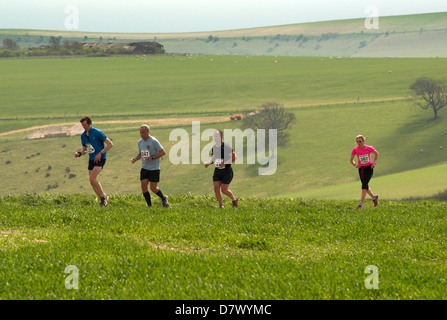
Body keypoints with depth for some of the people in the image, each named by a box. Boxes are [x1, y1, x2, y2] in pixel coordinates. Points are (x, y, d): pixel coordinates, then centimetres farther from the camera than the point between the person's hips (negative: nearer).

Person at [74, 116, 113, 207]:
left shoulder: (97, 133, -12)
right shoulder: (83, 135, 8)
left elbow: (110, 144, -11)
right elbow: (85, 150, 18)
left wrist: (100, 153, -17)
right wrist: (79, 154, -4)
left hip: (100, 159, -7)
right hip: (91, 159, 7)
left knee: (92, 178, -22)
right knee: (92, 181, 4)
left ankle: (103, 196, -5)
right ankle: (103, 199, 18)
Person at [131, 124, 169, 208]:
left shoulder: (154, 141, -13)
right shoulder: (140, 142, 8)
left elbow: (163, 152, -12)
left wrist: (152, 157, -22)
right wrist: (135, 159, 1)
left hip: (154, 169, -6)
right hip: (144, 168, 6)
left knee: (153, 188, -4)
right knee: (143, 186, -6)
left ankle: (164, 199, 25)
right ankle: (149, 206, 5)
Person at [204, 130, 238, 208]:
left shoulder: (226, 147, -16)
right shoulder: (214, 147, 5)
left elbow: (234, 157, -15)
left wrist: (225, 163, -25)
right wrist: (208, 163, -1)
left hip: (227, 171, -6)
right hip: (217, 171, 6)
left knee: (224, 190, -5)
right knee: (216, 188, -3)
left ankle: (234, 199, 25)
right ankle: (221, 206, 8)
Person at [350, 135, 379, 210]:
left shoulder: (369, 148, -13)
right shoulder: (355, 150, -9)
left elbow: (376, 153, 7)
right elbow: (351, 160, 0)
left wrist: (374, 161, -5)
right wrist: (355, 165, -18)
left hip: (369, 167, -4)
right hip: (361, 169, 4)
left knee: (364, 185, -15)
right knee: (366, 187, 13)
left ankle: (361, 204, -17)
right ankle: (374, 197, 42)